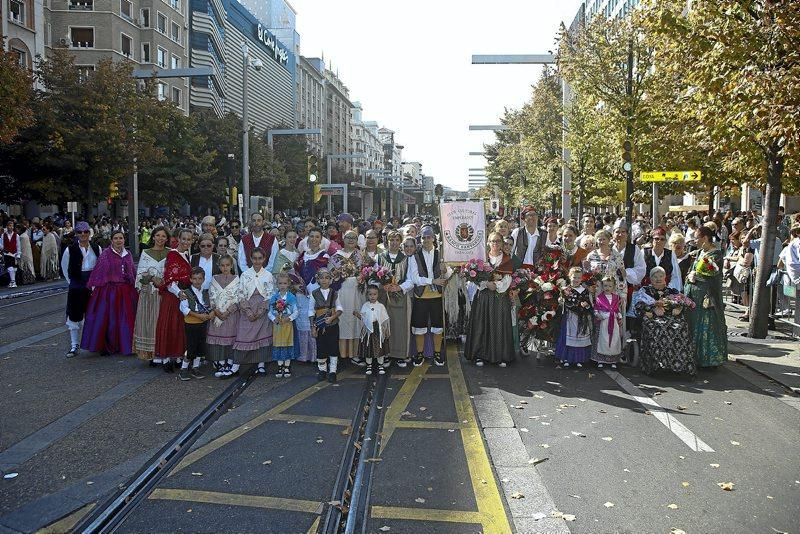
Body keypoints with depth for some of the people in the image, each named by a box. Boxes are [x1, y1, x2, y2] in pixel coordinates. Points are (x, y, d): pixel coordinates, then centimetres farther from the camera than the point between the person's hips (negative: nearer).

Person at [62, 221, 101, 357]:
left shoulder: (97, 249, 1)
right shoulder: (70, 249, -4)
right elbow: (64, 267, 8)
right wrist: (72, 282, 6)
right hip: (76, 286, -1)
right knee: (74, 316, 1)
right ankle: (74, 345, 8)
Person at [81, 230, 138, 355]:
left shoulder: (128, 255, 11)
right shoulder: (105, 254, -4)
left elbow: (133, 273, 16)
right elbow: (98, 272, -7)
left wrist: (136, 286, 14)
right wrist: (94, 287, -12)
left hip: (126, 291, 4)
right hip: (109, 290, -4)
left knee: (126, 319, 6)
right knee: (108, 319, -1)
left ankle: (125, 346, 16)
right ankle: (107, 347, 10)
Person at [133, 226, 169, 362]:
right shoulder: (146, 253, 5)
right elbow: (140, 273, 1)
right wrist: (153, 278, -14)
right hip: (149, 293, -1)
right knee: (149, 321, -1)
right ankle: (151, 354, 3)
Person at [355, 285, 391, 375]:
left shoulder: (381, 306, -1)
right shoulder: (365, 306, 1)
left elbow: (385, 319, 2)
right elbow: (362, 318, 5)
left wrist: (387, 330, 1)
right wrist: (357, 314, -15)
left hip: (378, 330, -1)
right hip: (368, 330, 1)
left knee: (380, 348, 6)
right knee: (368, 349, 6)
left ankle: (380, 365, 19)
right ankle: (369, 365, 21)